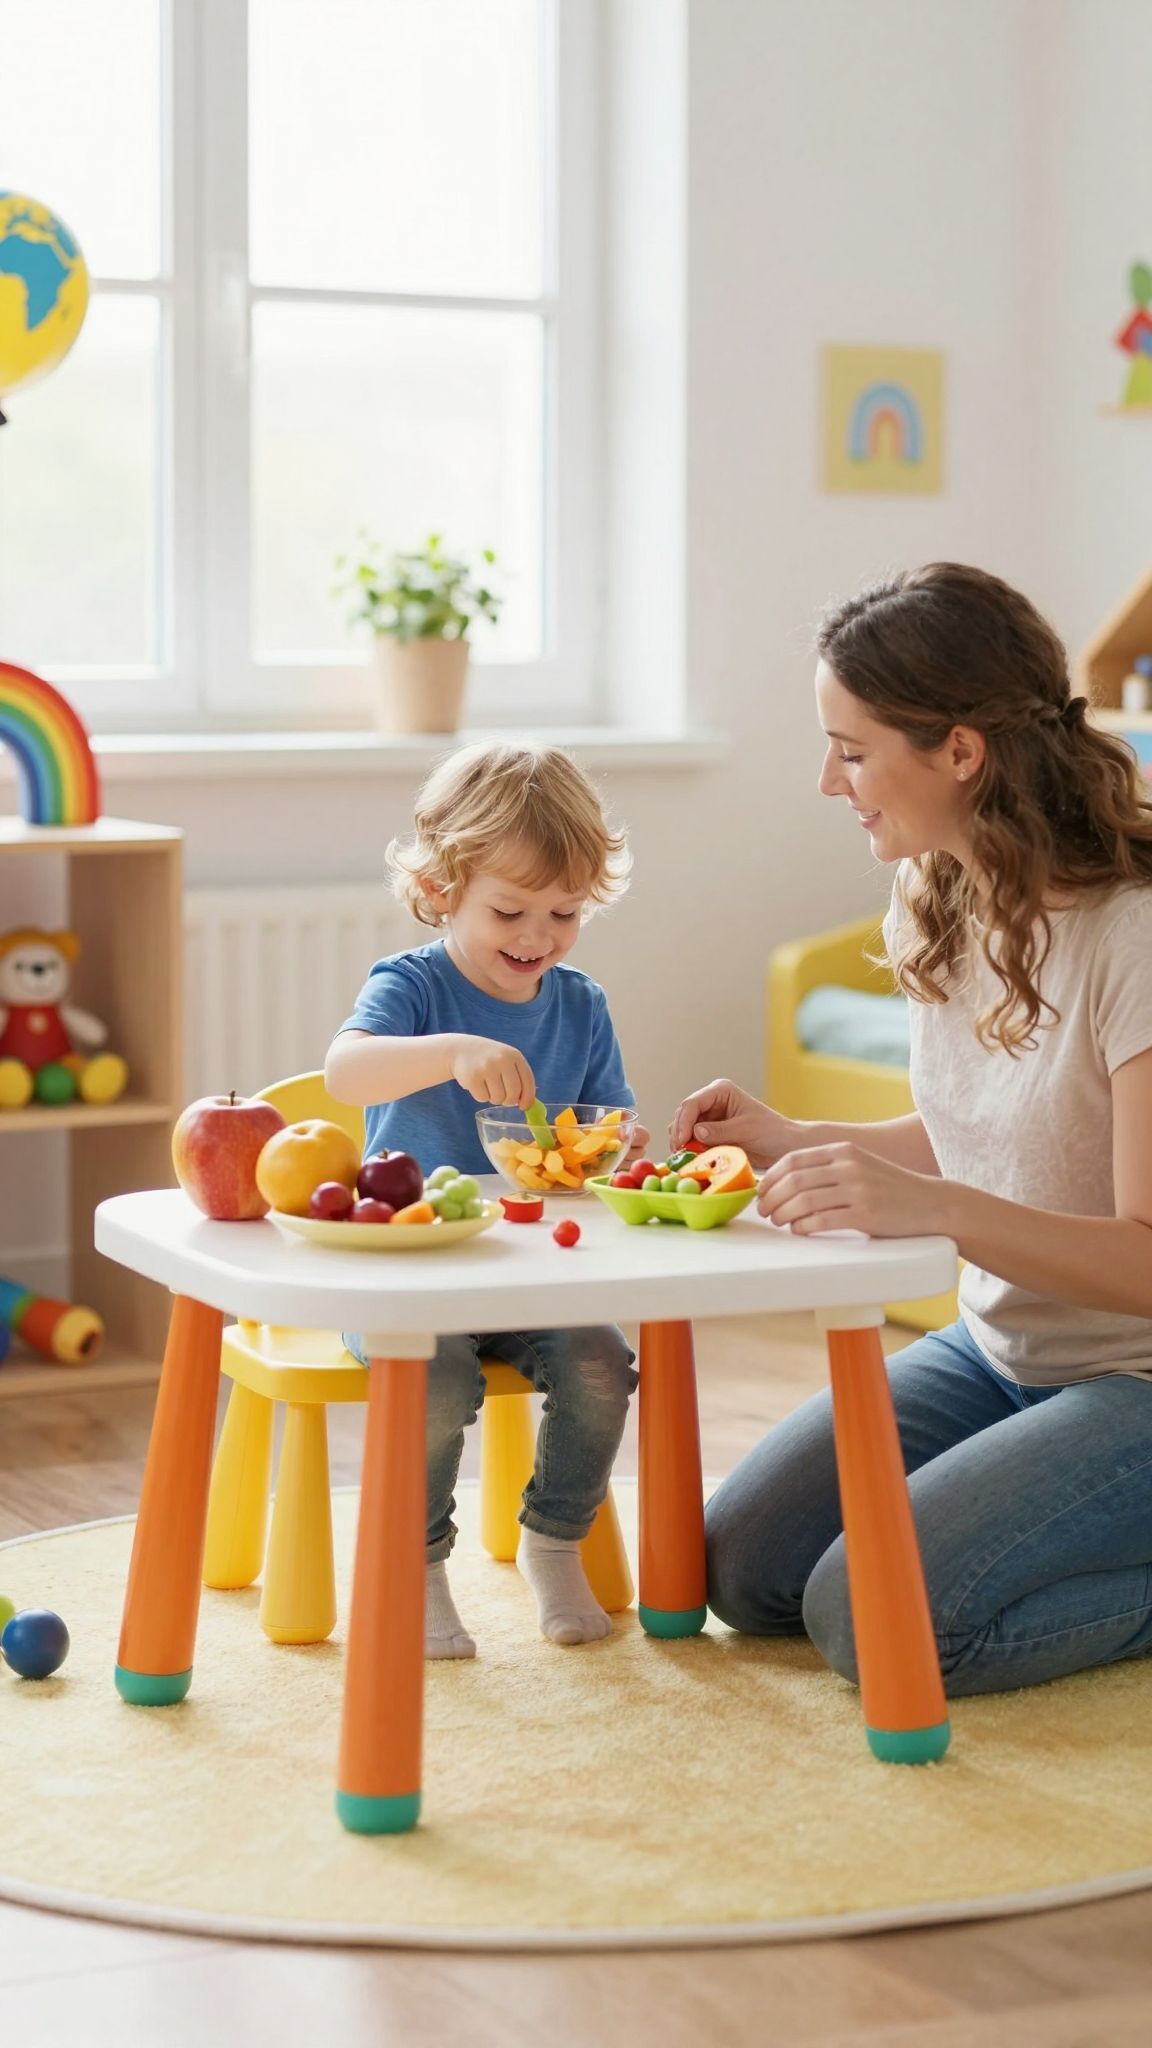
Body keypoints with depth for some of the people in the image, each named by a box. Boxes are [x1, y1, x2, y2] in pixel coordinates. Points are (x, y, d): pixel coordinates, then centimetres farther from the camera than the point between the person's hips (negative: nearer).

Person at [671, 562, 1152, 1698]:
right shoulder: (933, 903, 3)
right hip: (997, 1350, 9)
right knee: (744, 1570, -2)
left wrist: (932, 1206, -40)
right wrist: (791, 1142, 5)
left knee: (871, 1616, -22)